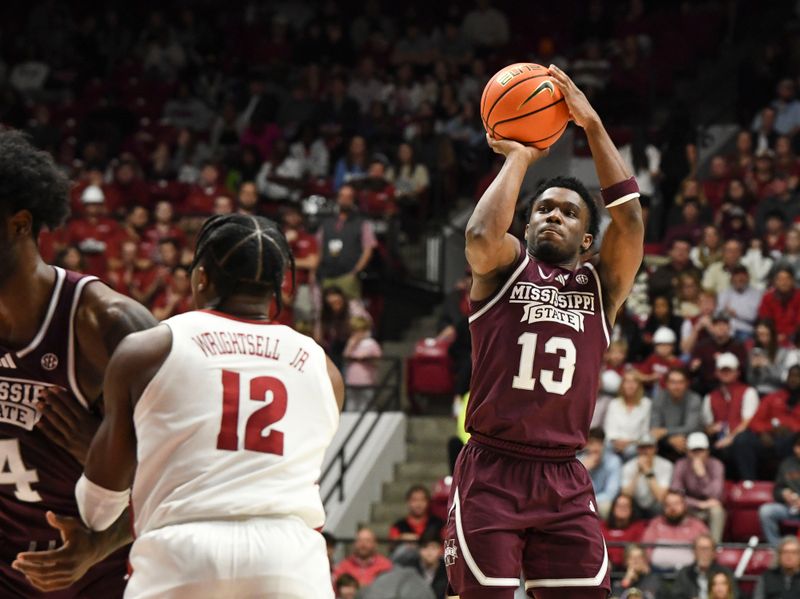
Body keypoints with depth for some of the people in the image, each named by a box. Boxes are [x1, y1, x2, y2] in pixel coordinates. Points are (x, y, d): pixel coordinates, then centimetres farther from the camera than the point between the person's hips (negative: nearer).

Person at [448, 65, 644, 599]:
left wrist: (592, 125, -4)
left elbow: (630, 220, -4)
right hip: (491, 471, -3)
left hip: (564, 479, 3)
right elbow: (482, 236, -18)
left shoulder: (602, 285, 12)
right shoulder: (505, 268, 6)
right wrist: (518, 159, -4)